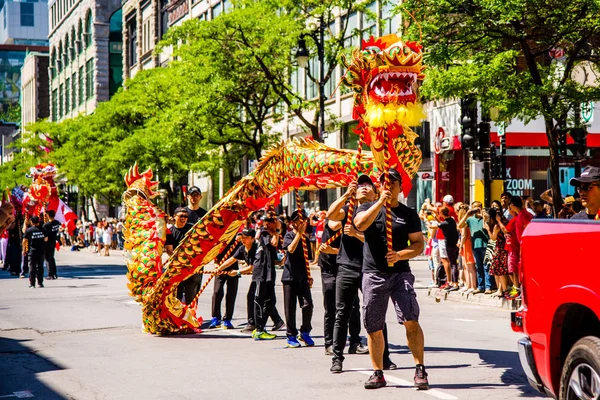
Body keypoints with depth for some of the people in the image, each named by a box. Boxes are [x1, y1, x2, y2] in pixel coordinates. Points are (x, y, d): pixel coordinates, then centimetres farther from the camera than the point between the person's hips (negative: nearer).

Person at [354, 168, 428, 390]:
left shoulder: (409, 214, 8)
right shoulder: (368, 207, 7)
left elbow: (419, 244, 4)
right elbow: (360, 224, -15)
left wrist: (400, 255, -14)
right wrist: (380, 202, -21)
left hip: (400, 274, -1)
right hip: (373, 275, 1)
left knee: (411, 320, -16)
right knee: (374, 328, 5)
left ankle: (420, 370, -9)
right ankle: (378, 373, 17)